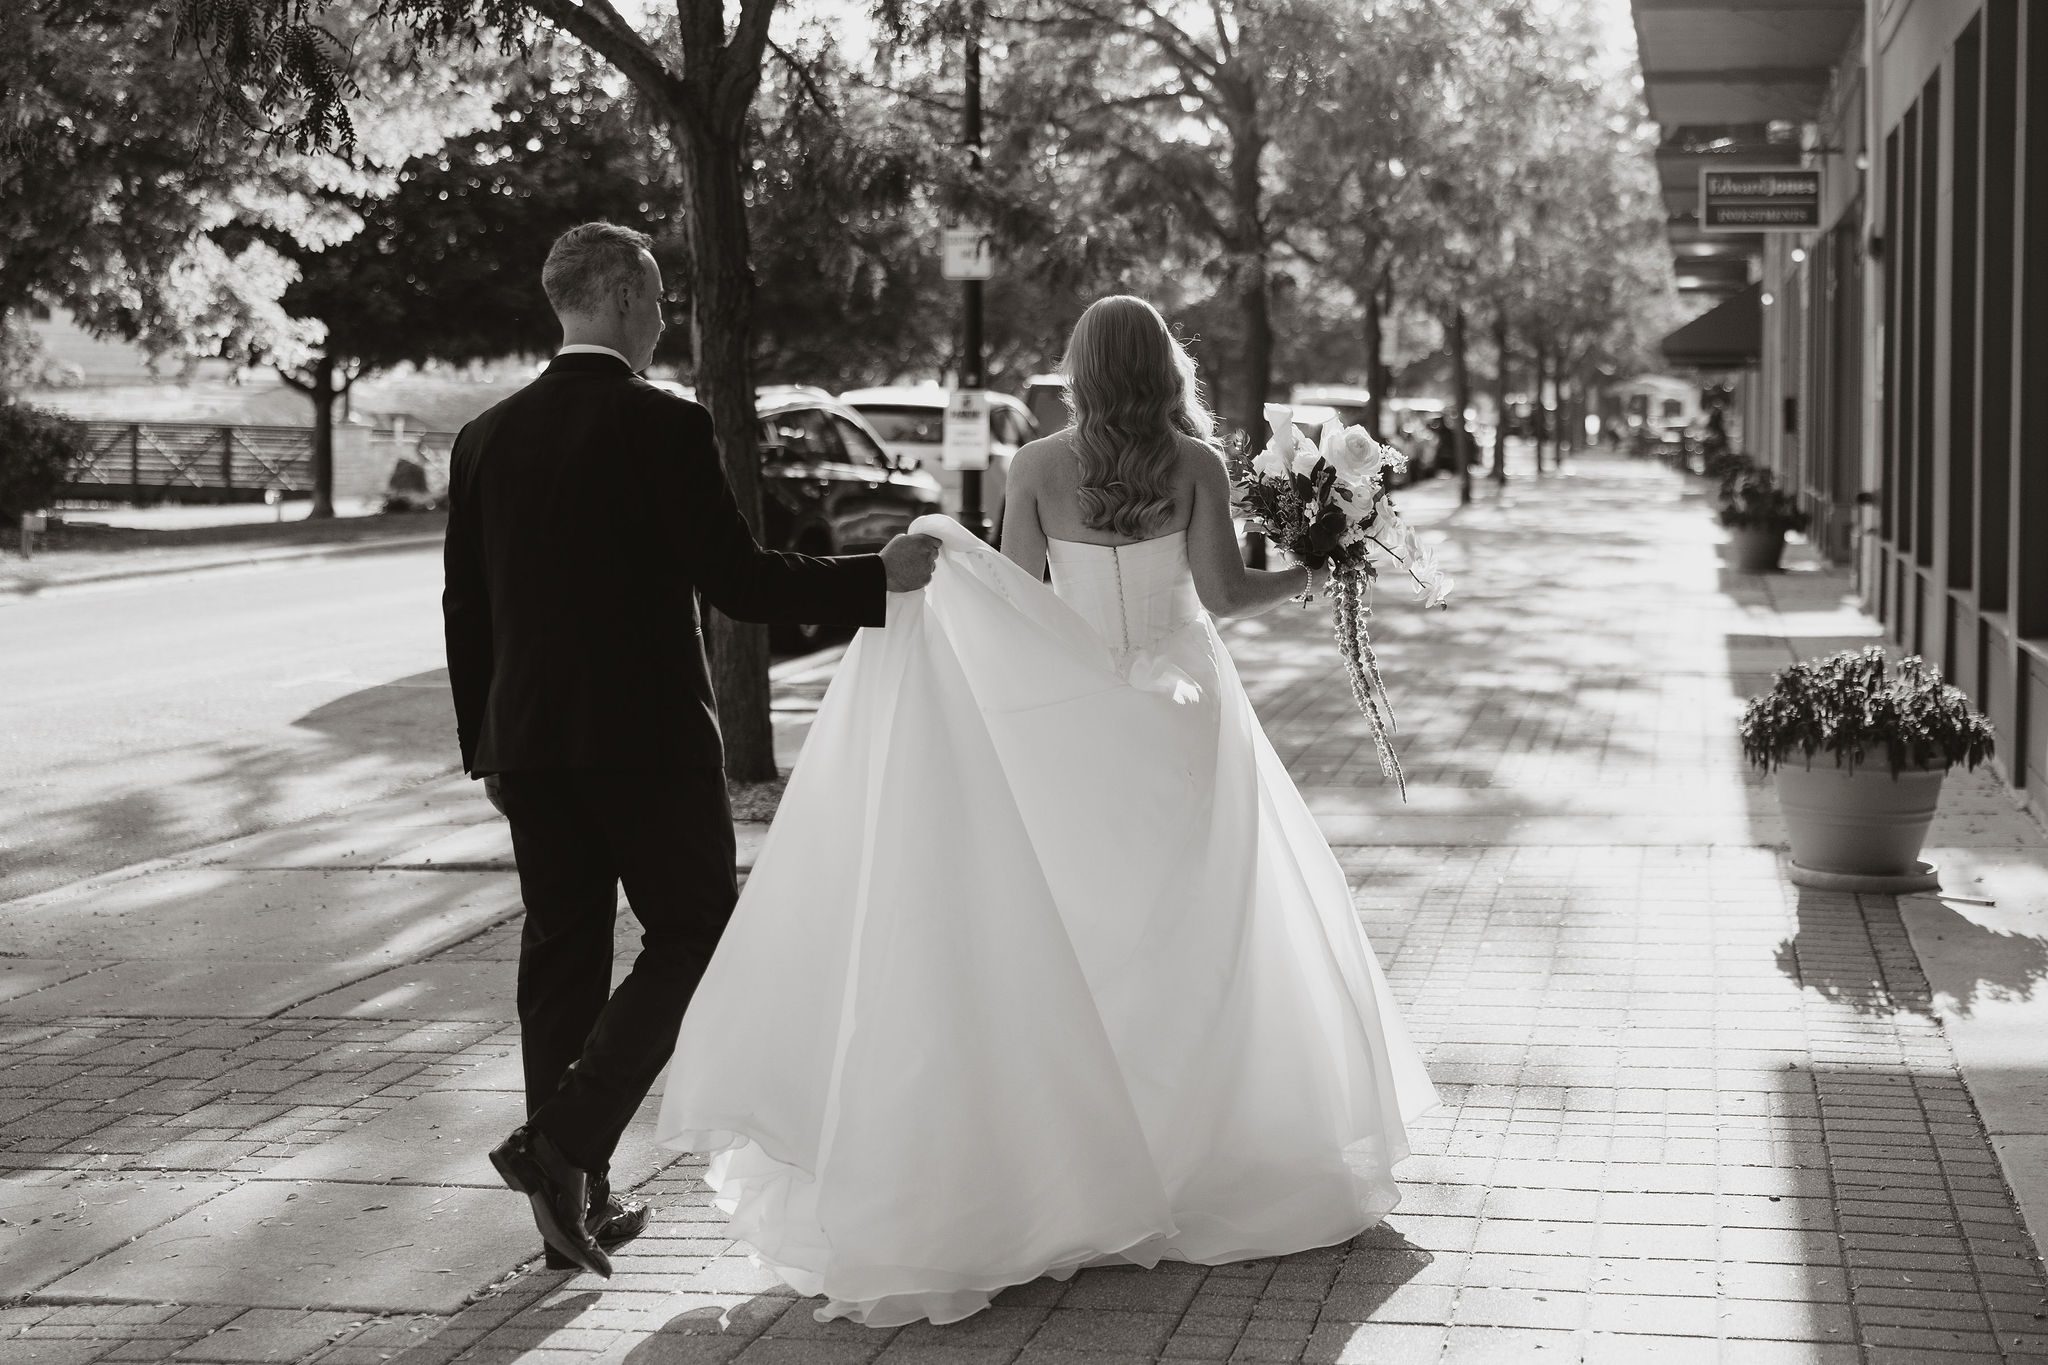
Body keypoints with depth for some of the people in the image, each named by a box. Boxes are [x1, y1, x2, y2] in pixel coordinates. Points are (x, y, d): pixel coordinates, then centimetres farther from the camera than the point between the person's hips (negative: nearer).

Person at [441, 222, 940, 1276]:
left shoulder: (487, 438, 6)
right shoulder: (666, 427, -11)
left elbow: (465, 608, 10)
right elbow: (736, 582, -15)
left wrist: (485, 749, 19)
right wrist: (881, 577, -5)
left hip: (530, 742, 6)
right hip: (649, 736, -6)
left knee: (562, 955, 13)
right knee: (691, 939, 7)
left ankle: (577, 1200, 17)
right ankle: (561, 1142, -7)